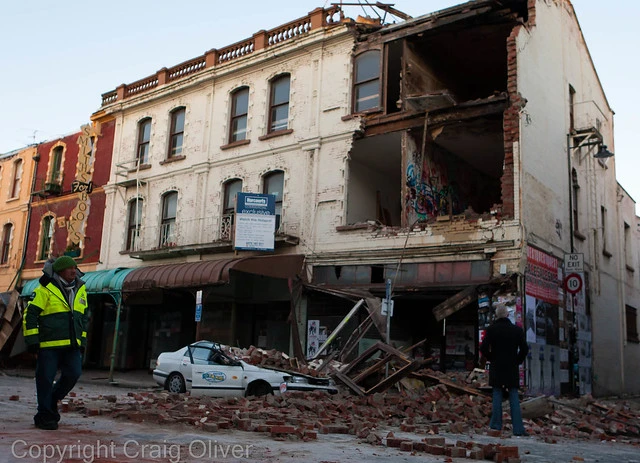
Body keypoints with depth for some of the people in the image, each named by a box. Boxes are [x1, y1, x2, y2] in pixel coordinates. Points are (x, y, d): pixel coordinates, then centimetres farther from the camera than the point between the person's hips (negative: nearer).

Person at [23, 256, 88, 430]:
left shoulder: (80, 290, 13)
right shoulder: (45, 289, -6)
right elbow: (30, 314, -5)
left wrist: (82, 341, 16)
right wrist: (32, 340, -9)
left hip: (71, 345, 5)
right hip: (48, 344, -5)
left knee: (73, 374, -3)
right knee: (46, 379, 0)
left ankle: (52, 401, 23)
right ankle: (45, 416, 13)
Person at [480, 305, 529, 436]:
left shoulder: (491, 329, -5)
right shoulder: (517, 330, -2)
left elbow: (484, 348, -11)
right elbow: (524, 349, -4)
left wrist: (491, 359, 5)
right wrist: (517, 361, 9)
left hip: (496, 368, -1)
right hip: (512, 368, 1)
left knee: (497, 395, 8)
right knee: (514, 398, 4)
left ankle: (496, 424, 11)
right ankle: (518, 428, 1)